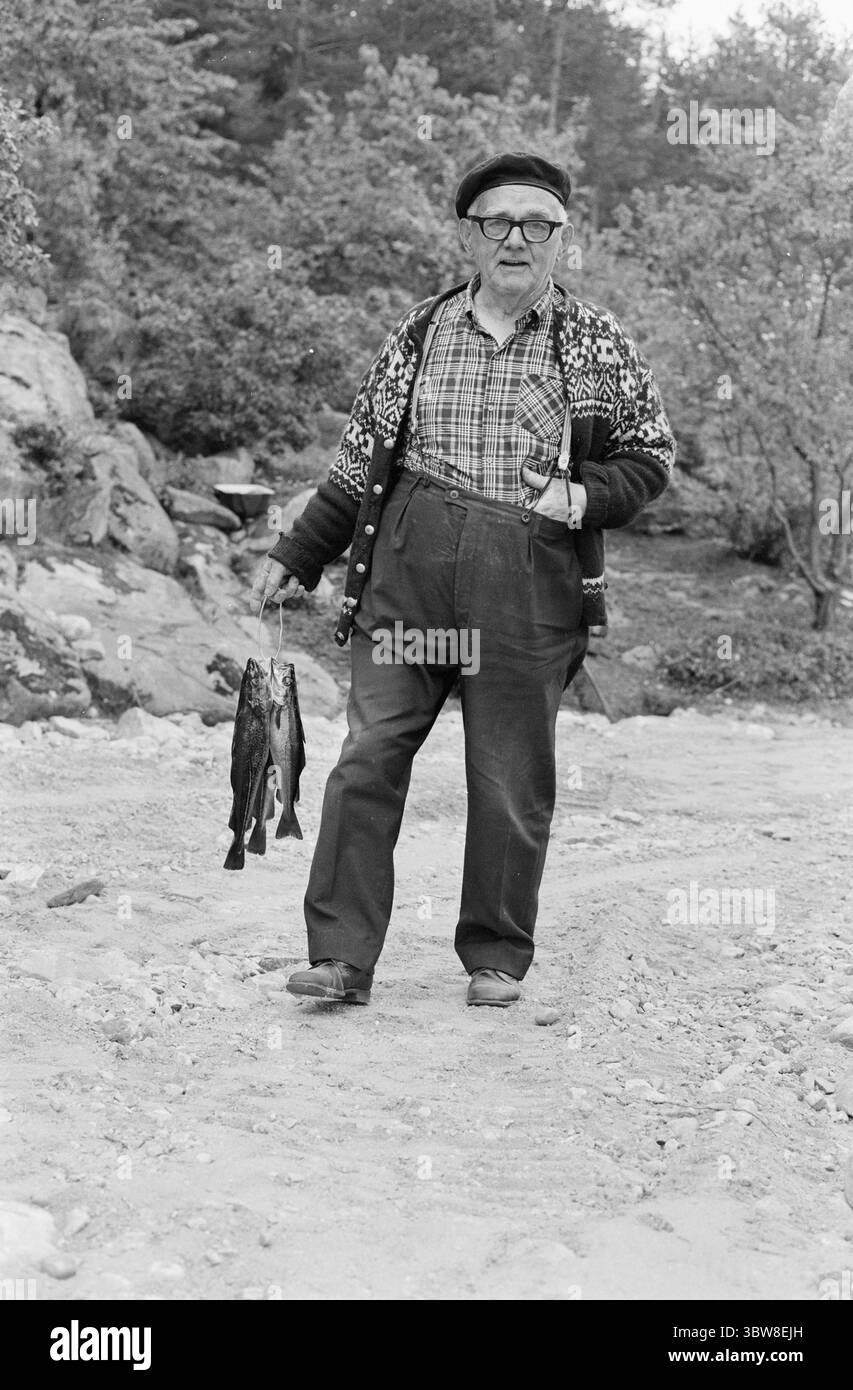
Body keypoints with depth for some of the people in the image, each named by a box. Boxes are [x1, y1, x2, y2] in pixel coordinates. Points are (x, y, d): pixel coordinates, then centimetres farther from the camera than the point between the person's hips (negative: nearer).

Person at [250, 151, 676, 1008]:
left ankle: (497, 957, 18)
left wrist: (586, 495, -8)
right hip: (406, 565, 2)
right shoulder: (418, 335, 13)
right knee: (369, 754, -5)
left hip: (530, 581, -1)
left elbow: (651, 455, 12)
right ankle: (341, 956, 0)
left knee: (512, 777, 3)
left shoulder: (598, 345, 8)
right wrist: (296, 558, 15)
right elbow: (358, 464, 17)